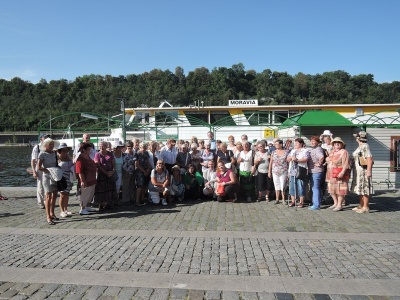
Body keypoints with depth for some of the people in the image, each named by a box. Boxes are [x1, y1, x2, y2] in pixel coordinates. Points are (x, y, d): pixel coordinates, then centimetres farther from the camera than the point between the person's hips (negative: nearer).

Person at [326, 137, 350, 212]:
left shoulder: (344, 152, -6)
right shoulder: (332, 152, 19)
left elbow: (345, 164, -14)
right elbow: (328, 160, 27)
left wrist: (342, 172, -23)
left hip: (340, 174, -8)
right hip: (332, 174, 8)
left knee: (340, 189, -6)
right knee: (332, 189, 13)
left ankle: (339, 205, 0)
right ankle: (335, 203, 26)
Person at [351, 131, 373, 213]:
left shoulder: (365, 146, -14)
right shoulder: (360, 147, 15)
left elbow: (369, 159, -21)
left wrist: (369, 171, -26)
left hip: (363, 170, -10)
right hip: (358, 171, 10)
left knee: (364, 189, -5)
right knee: (359, 188, 14)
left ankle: (366, 207, 1)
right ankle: (361, 205, 23)